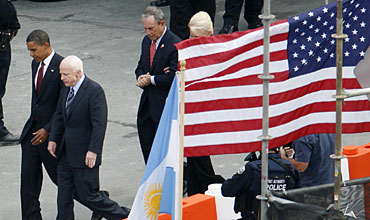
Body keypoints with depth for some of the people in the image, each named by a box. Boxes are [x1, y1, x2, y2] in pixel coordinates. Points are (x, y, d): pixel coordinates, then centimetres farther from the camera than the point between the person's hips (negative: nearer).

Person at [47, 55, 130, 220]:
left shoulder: (94, 91, -18)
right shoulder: (66, 88, 6)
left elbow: (100, 123, -20)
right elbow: (59, 115, 18)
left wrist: (93, 150, -23)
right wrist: (53, 139, 12)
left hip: (84, 155, -8)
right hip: (66, 153, 8)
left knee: (87, 195, 0)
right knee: (64, 195, 10)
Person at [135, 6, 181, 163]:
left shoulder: (175, 44, -17)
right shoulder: (147, 41, 9)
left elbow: (174, 76, -20)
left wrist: (151, 80, -15)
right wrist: (142, 78, -4)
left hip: (165, 102, -8)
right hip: (148, 99, 8)